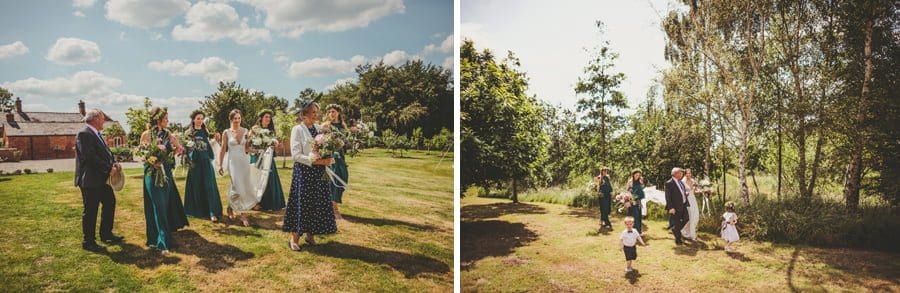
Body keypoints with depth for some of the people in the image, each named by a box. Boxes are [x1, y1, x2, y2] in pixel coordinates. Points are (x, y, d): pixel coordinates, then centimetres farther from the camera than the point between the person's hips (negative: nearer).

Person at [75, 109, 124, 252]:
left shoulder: (97, 134, 13)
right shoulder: (84, 134, -17)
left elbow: (105, 153, 15)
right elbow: (90, 157, -25)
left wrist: (114, 163, -2)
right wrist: (108, 169, -20)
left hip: (100, 179, 10)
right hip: (89, 180, -10)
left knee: (110, 202, 18)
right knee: (90, 211, -1)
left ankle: (106, 234, 30)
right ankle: (88, 242, 11)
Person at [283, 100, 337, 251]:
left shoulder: (319, 129, 9)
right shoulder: (297, 129, -8)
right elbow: (296, 155, -14)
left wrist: (328, 160, -7)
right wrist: (315, 161, -21)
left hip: (319, 172, 6)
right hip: (303, 172, -6)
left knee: (318, 204, 8)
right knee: (301, 203, -1)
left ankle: (310, 235, 21)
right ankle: (294, 238, 11)